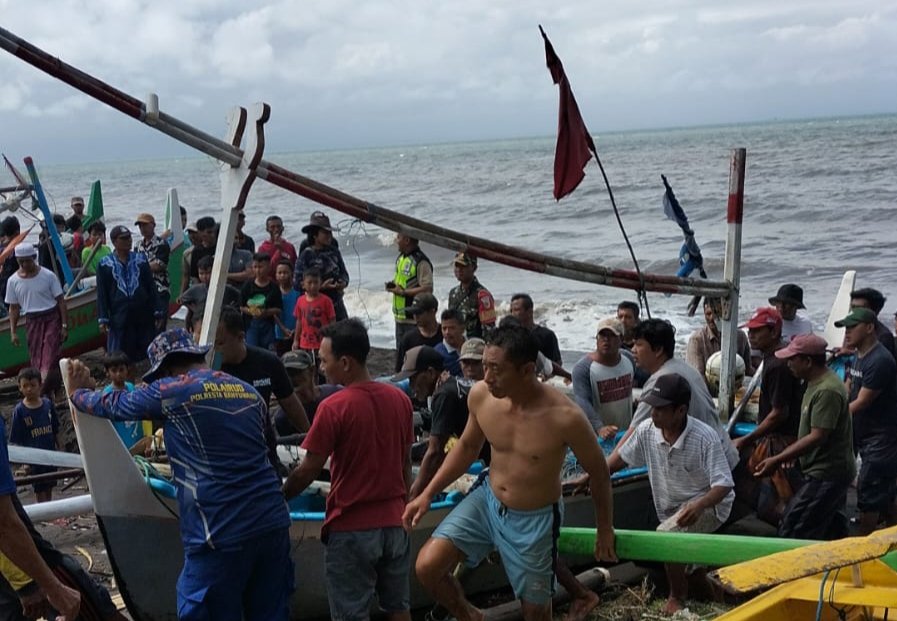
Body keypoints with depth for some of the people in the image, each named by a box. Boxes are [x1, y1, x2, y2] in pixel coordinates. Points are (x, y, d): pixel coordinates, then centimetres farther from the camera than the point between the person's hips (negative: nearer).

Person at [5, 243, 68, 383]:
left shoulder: (48, 276, -7)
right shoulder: (13, 281, 1)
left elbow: (61, 301, -4)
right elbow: (14, 308, 8)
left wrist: (64, 325, -8)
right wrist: (13, 332, 5)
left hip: (52, 319, -3)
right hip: (32, 321, 3)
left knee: (49, 358, -13)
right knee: (36, 359, 4)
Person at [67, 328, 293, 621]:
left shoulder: (170, 391, -1)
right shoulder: (250, 392, 14)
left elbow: (113, 405, 15)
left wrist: (78, 393, 36)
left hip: (223, 533, -6)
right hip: (274, 524, 6)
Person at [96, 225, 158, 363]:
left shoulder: (141, 260, 8)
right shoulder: (105, 265, 3)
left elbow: (151, 287, 9)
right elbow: (102, 294, 4)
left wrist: (156, 312, 3)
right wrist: (103, 319, -2)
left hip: (144, 317, 2)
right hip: (119, 319, -2)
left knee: (148, 354, 5)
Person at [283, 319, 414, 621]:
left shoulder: (333, 408, -17)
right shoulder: (400, 399, 0)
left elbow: (307, 471, -12)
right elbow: (405, 462, 9)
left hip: (352, 527, -5)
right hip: (394, 522, 6)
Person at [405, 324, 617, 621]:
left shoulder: (565, 417, -29)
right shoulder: (480, 395, -16)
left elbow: (598, 472, -10)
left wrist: (605, 530, 1)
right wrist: (427, 494, 1)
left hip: (534, 520, -3)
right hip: (486, 500, 4)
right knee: (427, 567, -10)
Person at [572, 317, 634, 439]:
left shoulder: (628, 361, 1)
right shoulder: (584, 367, -19)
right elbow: (582, 402, -30)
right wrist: (599, 428, -45)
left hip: (626, 433, 6)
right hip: (596, 436, -6)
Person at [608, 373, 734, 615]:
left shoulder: (705, 437, -28)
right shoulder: (646, 431, -13)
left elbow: (724, 484, -27)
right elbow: (622, 457, 5)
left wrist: (698, 505, -45)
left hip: (708, 505, -7)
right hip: (672, 509, 7)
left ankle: (678, 597, -7)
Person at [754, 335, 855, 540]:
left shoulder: (827, 391, -22)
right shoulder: (817, 383, 11)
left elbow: (818, 437, -26)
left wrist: (777, 460, -25)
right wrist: (789, 454, 12)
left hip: (825, 475, -11)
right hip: (832, 471, 11)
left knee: (791, 531, -10)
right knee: (834, 534, 17)